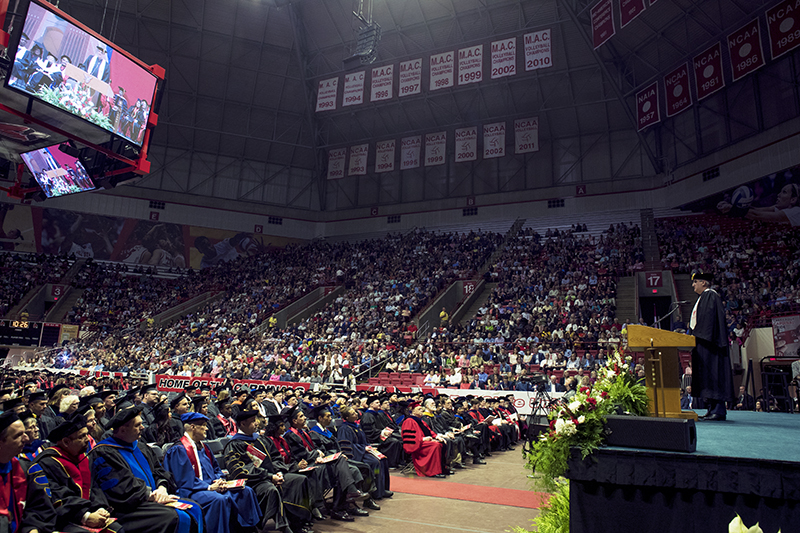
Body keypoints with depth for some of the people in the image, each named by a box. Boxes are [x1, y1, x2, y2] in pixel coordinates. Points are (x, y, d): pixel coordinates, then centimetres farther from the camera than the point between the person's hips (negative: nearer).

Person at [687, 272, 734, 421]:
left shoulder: (710, 295, -8)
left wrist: (698, 335, -22)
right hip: (702, 342, 10)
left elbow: (709, 317, -19)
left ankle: (718, 410, -8)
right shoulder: (703, 297, 22)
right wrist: (693, 332, 17)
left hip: (708, 342, -10)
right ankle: (712, 409, 11)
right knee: (706, 374, 8)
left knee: (712, 373, -10)